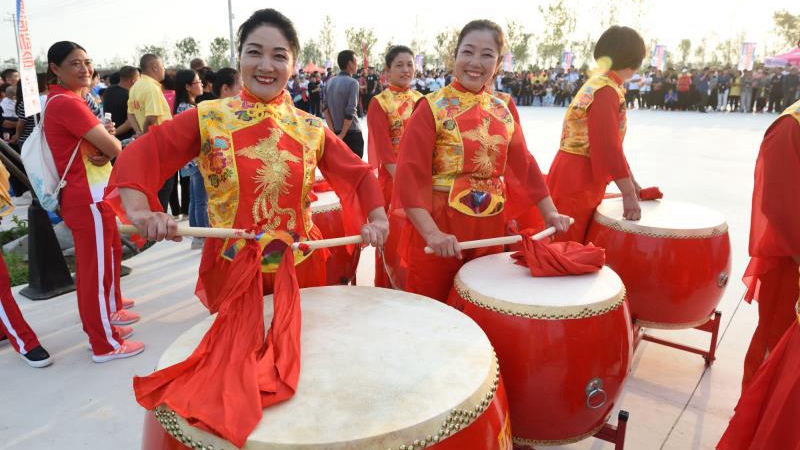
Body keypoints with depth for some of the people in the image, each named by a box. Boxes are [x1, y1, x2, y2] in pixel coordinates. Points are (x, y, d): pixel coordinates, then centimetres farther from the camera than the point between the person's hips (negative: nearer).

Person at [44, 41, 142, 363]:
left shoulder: (66, 100, 15)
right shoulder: (66, 103, -19)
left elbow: (100, 141, 11)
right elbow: (114, 147, -22)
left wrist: (104, 143, -11)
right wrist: (110, 139, 1)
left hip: (94, 194, 11)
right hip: (88, 198, -11)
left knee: (110, 255, 24)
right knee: (96, 268, -2)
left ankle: (110, 312, 45)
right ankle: (106, 344, 9)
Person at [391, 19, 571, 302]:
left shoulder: (502, 111, 7)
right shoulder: (432, 108, -9)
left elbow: (523, 164, 12)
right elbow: (410, 175, -16)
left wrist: (550, 213, 4)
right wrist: (431, 233, -25)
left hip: (490, 228, 5)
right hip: (439, 227, -5)